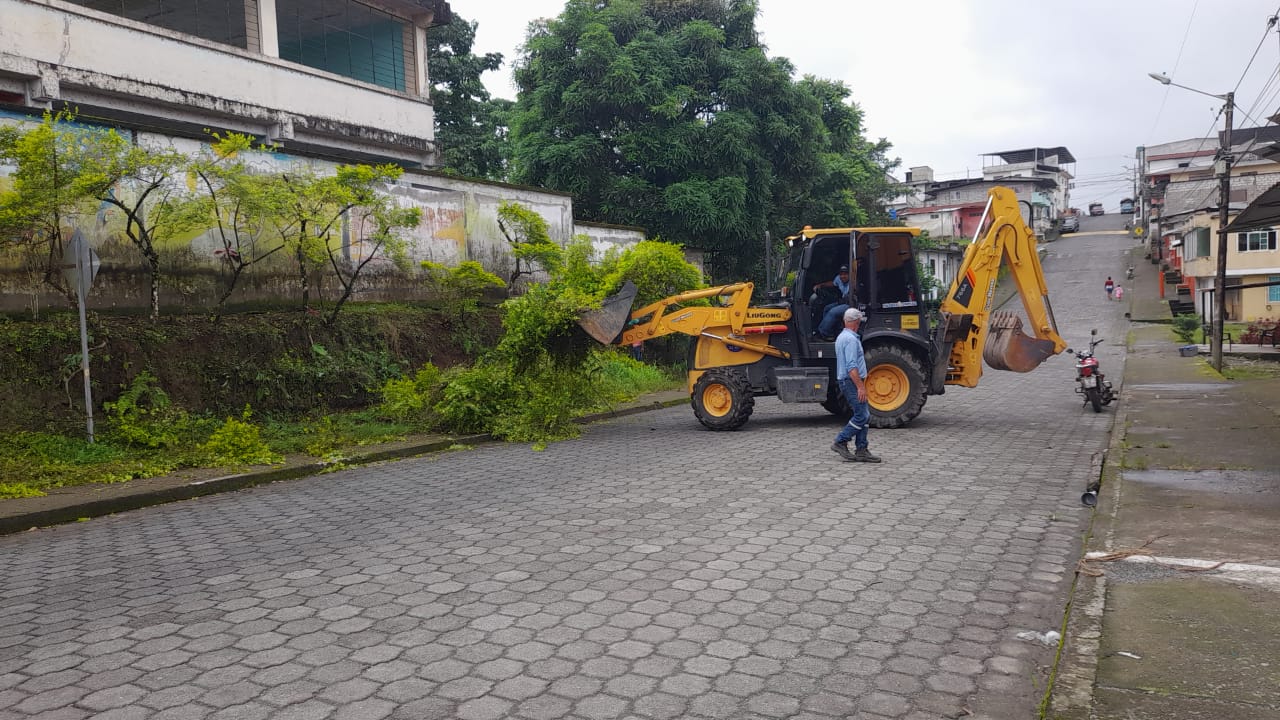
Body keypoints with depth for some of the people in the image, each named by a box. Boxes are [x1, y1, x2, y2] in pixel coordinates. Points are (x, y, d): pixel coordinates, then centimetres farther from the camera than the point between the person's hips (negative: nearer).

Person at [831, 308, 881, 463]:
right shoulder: (851, 339, -16)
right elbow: (852, 366, -23)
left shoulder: (841, 337, 18)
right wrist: (860, 386, -24)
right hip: (852, 381, -10)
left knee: (865, 416, 8)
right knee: (862, 416, -10)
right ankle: (840, 442, -5)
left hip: (848, 381, 11)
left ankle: (861, 450, 6)